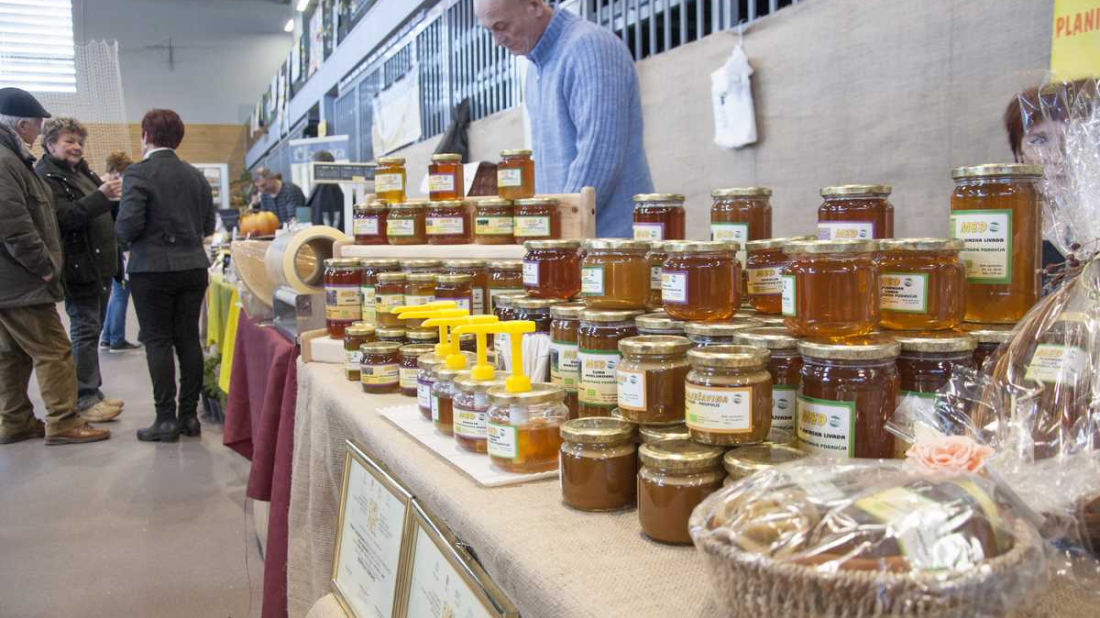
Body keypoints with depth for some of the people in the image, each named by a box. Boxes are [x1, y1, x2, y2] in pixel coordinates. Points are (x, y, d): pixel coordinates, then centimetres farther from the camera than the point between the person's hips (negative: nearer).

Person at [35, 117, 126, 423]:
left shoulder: (80, 171, 17)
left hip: (100, 264, 9)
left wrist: (114, 196, 11)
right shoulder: (46, 177, -9)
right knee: (85, 332, -6)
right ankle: (85, 400, 0)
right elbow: (65, 216, -22)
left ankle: (92, 392, 21)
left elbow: (98, 213, 29)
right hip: (79, 267, -9)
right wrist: (101, 196, -29)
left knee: (92, 330, 13)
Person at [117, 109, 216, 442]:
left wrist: (124, 234, 5)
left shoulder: (138, 173, -9)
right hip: (192, 267, 5)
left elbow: (128, 224, -17)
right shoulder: (196, 176, 7)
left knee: (158, 342, 2)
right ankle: (189, 415, 14)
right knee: (189, 339, 9)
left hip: (152, 268, -5)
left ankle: (166, 418, 4)